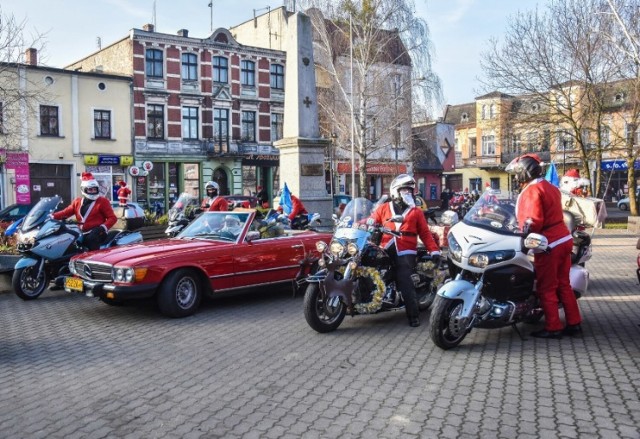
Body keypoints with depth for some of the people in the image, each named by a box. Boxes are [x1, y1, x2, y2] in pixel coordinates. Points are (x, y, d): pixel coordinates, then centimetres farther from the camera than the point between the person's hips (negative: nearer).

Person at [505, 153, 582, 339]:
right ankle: (574, 323, 19)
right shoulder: (550, 187, 15)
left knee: (546, 288, 0)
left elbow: (534, 221, -23)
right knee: (563, 285, 15)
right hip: (564, 239, 9)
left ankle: (553, 328, 5)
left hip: (548, 245, -9)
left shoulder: (532, 191, -15)